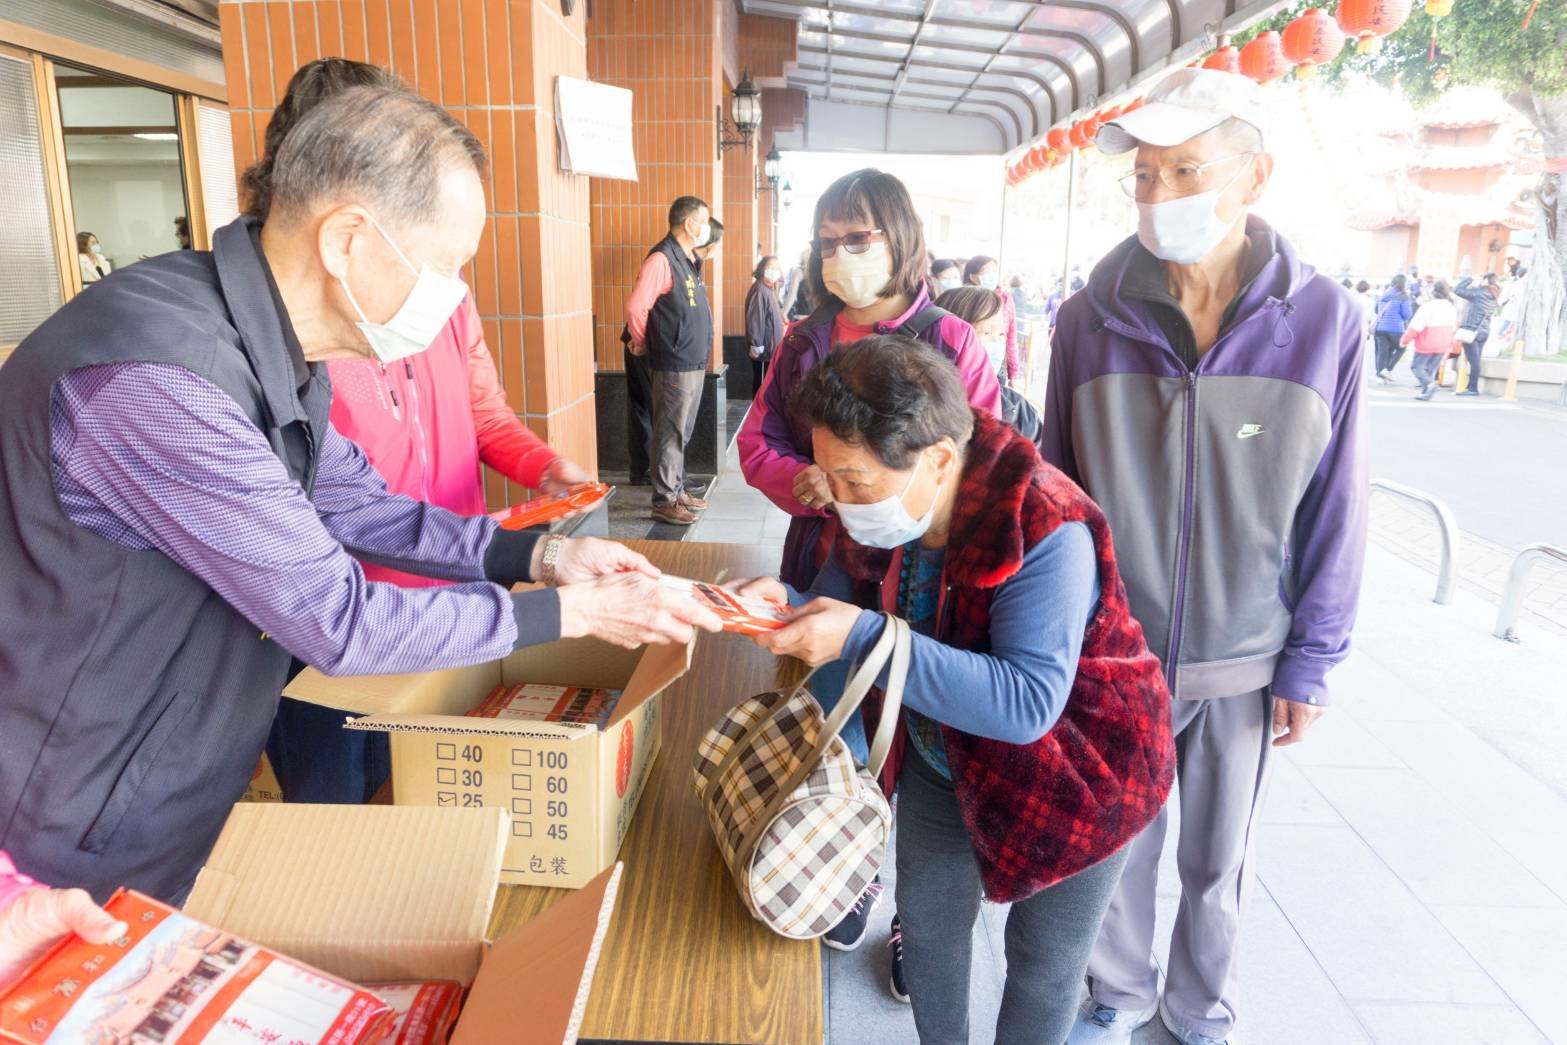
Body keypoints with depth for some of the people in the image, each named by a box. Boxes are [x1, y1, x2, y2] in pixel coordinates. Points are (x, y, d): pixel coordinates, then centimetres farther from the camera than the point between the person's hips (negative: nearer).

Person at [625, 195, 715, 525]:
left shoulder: (689, 259, 13)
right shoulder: (662, 259, -15)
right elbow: (636, 307, -18)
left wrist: (702, 352, 15)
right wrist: (642, 344, -4)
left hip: (694, 363, 9)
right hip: (673, 365, -9)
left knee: (682, 433, 16)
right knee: (669, 434, -2)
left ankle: (678, 489, 27)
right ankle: (664, 501, 5)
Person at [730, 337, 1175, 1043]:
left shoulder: (1047, 532, -35)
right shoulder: (879, 515, -15)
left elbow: (1027, 704, -41)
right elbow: (840, 611, -3)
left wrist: (865, 637, -46)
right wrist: (788, 605, -26)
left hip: (1073, 781, -6)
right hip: (941, 765, 7)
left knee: (1043, 961, 15)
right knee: (927, 919, 23)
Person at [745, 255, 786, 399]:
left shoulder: (770, 289, 13)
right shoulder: (759, 290, -17)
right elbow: (754, 320, -22)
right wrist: (756, 346, -23)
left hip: (771, 348, 10)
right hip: (763, 349, -10)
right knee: (761, 383, -3)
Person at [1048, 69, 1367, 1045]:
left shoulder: (1323, 320, -10)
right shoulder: (1092, 316, -7)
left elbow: (1334, 509, -4)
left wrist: (1310, 664, -2)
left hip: (1242, 665, 0)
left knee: (1220, 863, 18)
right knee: (1118, 846, 18)